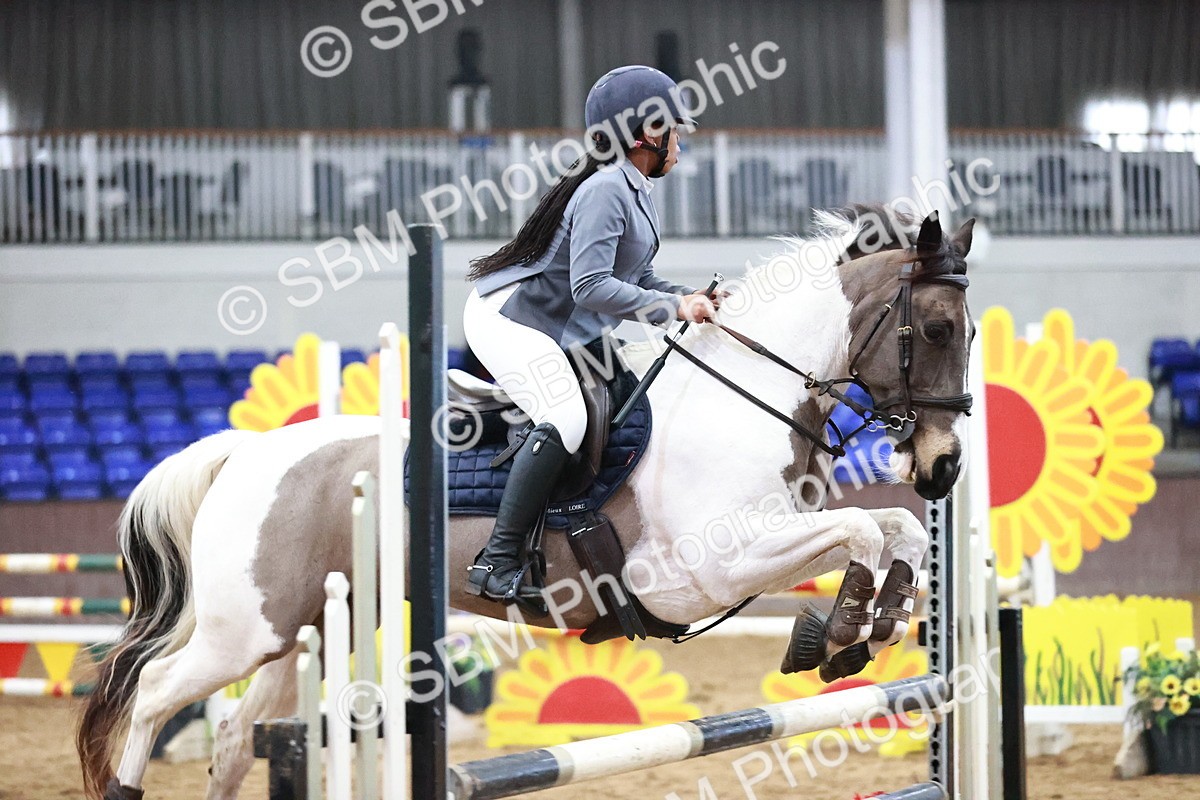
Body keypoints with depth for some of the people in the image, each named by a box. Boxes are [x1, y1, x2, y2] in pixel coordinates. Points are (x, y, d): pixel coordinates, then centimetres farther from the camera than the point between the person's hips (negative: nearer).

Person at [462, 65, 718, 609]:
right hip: (509, 317, -11)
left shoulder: (635, 192, 13)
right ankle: (497, 563, -30)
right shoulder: (605, 190, -19)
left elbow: (638, 281, 15)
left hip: (557, 333, 11)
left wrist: (689, 299, -2)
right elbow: (590, 286, -29)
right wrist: (672, 307, -26)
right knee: (565, 420, -29)